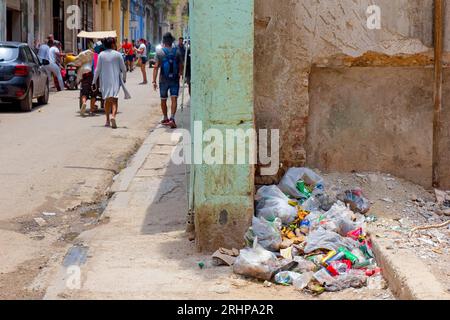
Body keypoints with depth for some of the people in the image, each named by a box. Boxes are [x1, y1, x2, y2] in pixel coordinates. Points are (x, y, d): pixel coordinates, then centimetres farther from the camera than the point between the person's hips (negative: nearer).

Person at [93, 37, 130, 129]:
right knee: (114, 99, -5)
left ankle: (107, 120, 22)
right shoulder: (117, 54, -4)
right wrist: (124, 78, 17)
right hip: (115, 80, -2)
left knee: (107, 100, 17)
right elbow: (123, 69, 0)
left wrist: (94, 82, 6)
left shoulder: (101, 55, -1)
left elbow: (97, 70, 0)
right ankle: (113, 116, -30)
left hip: (105, 80, 2)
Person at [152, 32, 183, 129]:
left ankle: (165, 119, 27)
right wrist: (180, 75, 19)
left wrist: (154, 81, -8)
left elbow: (156, 67, -9)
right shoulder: (177, 52, -1)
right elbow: (181, 67, 2)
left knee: (163, 100, 15)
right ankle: (172, 118, -22)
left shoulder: (159, 52, -5)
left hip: (163, 80, 0)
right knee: (174, 99, -5)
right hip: (175, 79, 0)